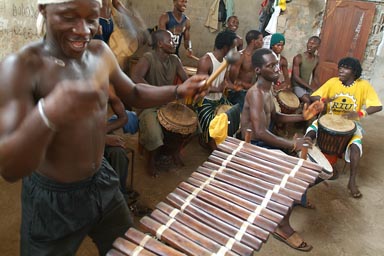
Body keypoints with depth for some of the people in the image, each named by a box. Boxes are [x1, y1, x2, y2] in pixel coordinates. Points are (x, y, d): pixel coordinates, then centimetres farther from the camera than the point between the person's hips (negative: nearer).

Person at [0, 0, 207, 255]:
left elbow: (133, 95, 10)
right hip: (51, 200, -5)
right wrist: (47, 114, -51)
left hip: (102, 182, 6)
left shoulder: (101, 52, -6)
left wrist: (179, 90, -7)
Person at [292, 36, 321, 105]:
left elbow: (314, 75, 15)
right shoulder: (299, 58, -18)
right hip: (297, 86, -7)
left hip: (307, 87, 7)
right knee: (308, 101, -27)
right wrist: (311, 87, -24)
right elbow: (296, 77, -22)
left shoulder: (316, 59, 3)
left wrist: (318, 87, 0)